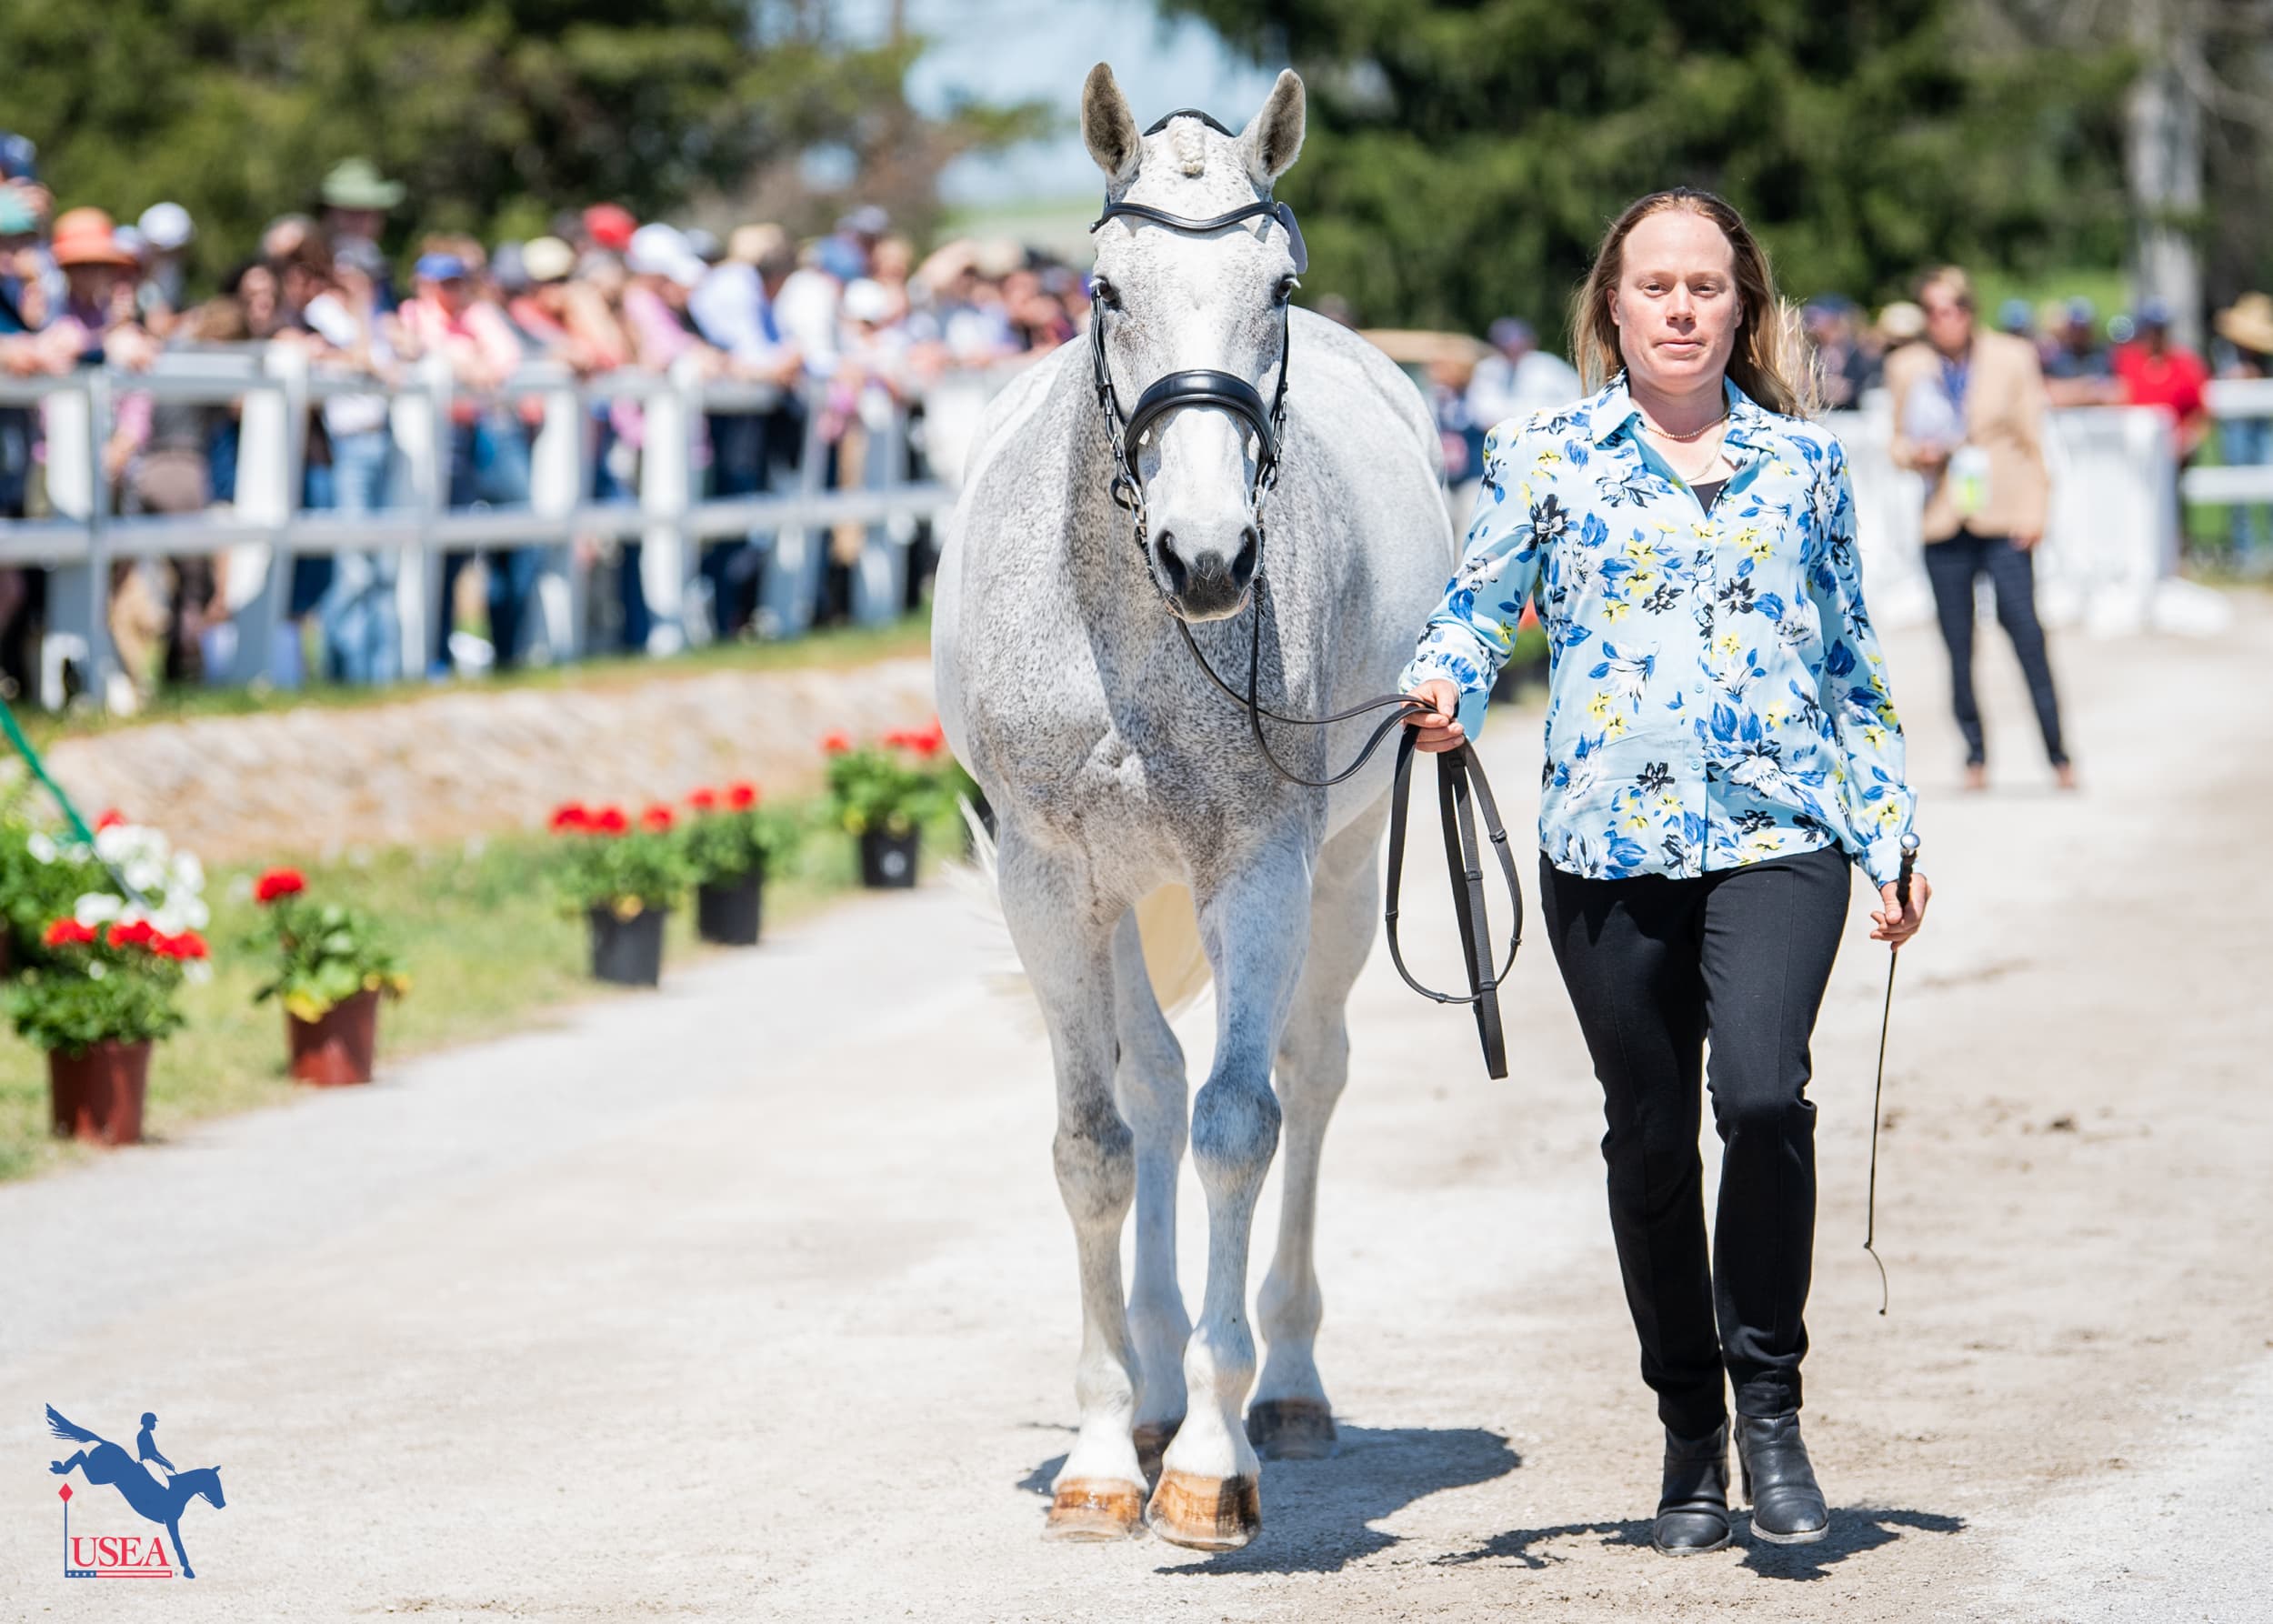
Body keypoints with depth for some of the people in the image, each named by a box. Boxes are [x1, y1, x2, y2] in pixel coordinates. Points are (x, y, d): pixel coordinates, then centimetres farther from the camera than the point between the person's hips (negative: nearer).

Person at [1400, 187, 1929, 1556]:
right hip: (1612, 844, 1)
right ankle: (1692, 1439, 22)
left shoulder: (1806, 463, 10)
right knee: (1650, 1139, 7)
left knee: (1763, 1093, -21)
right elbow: (1480, 605, 3)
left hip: (1779, 836, -1)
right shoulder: (1546, 456, 7)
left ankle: (1770, 1405, -6)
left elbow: (1855, 665, 15)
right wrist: (1446, 688, -20)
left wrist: (1892, 837, 11)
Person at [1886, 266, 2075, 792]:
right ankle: (1974, 753, 11)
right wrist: (1916, 453, -8)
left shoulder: (2012, 358, 3)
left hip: (2002, 517, -2)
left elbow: (2033, 440, 6)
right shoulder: (1907, 367, 7)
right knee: (1957, 644, 0)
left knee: (2026, 631, -10)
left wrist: (2033, 510, -3)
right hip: (1943, 523, 2)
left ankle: (2057, 754, -3)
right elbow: (1900, 442, 15)